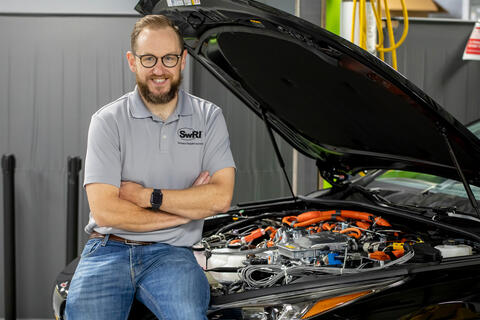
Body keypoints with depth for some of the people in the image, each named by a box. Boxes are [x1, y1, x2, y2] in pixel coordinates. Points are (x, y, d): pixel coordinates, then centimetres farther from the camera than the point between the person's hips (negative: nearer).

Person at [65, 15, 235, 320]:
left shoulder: (209, 117, 7)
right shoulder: (108, 121, 0)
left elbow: (221, 197, -5)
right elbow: (104, 211, -10)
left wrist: (146, 196, -10)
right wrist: (188, 207, -7)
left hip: (170, 253, 0)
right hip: (108, 250, 0)